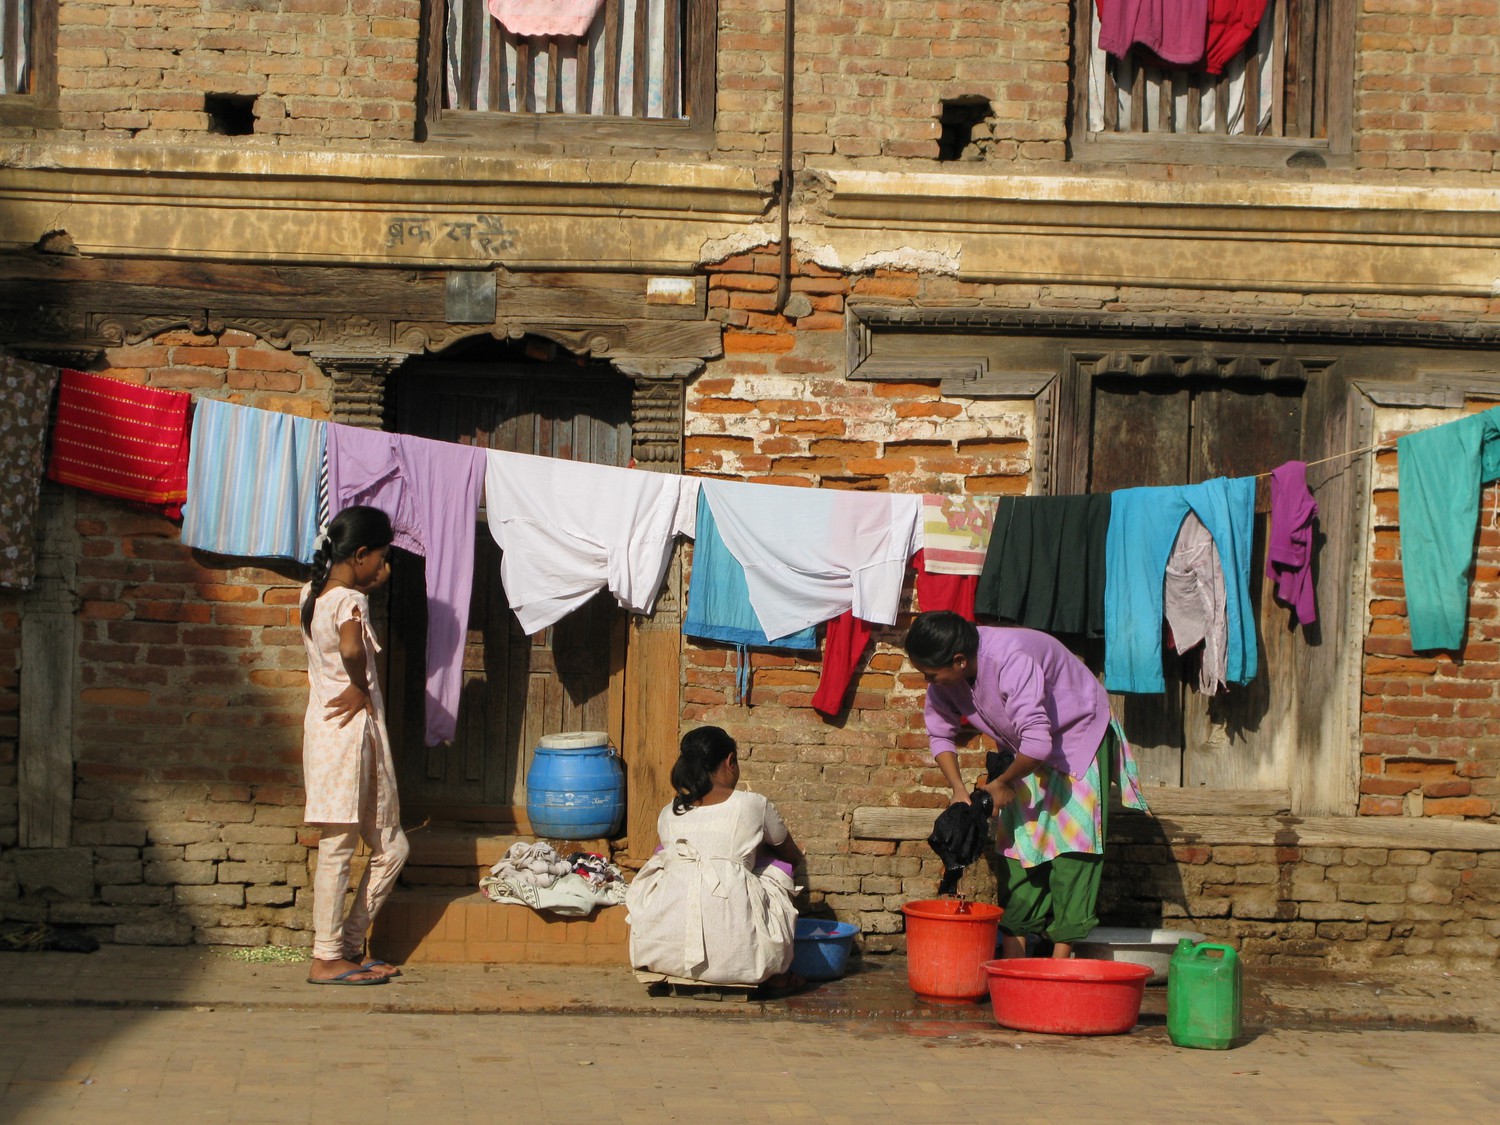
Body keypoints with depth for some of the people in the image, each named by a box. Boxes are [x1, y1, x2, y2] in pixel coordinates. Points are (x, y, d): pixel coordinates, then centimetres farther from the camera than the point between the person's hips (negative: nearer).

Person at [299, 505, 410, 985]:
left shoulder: (314, 593, 12)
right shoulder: (350, 600, -14)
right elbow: (351, 647, -34)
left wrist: (370, 586, 19)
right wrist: (360, 689, -18)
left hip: (327, 725, 9)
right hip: (350, 729, -9)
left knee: (391, 848, 13)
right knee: (337, 850, -4)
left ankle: (349, 945, 16)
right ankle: (327, 959, 1)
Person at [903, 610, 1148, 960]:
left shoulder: (1011, 660, -38)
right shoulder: (945, 676, -13)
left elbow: (1037, 743, -40)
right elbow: (940, 733, 2)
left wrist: (1001, 783, -23)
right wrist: (959, 790, -10)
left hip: (1078, 738, -7)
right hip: (1025, 751, 7)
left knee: (1073, 841, -13)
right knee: (1018, 842, 3)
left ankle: (1061, 957, -13)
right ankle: (1012, 953, 7)